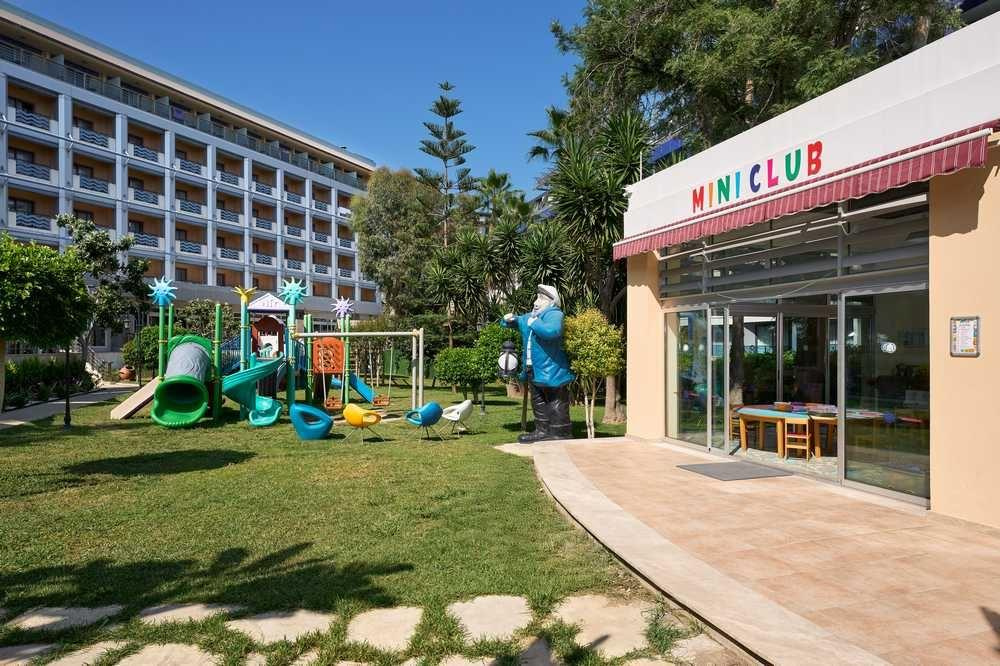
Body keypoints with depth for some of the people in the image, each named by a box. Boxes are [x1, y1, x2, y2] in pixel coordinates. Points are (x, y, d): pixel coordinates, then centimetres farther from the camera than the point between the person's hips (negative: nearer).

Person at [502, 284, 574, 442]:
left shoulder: (554, 314, -14)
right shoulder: (530, 316, 15)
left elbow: (553, 331, -36)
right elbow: (517, 321, 29)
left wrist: (535, 324, -22)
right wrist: (509, 319, 5)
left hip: (551, 370, -10)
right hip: (534, 370, 10)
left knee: (556, 405, -1)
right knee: (538, 403, 17)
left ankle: (561, 435, 6)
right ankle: (542, 431, 28)